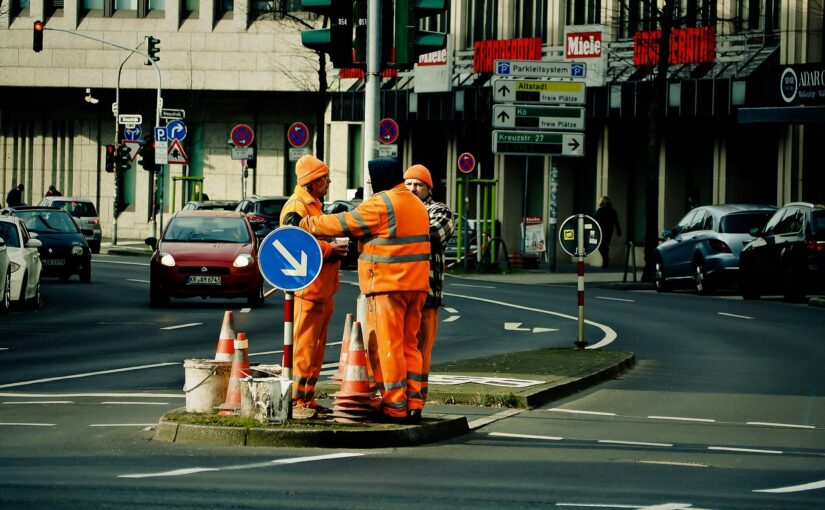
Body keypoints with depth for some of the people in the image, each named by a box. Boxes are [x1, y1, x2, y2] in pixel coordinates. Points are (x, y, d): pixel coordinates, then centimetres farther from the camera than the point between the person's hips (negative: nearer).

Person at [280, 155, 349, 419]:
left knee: (315, 347, 13)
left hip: (322, 288, 10)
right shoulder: (296, 208, -13)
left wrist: (334, 247, 11)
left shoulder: (313, 205, 21)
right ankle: (294, 401, -7)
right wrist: (329, 249, -20)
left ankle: (307, 399, 18)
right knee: (303, 346, -9)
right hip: (306, 287, -10)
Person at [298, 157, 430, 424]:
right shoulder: (415, 204, 17)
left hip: (388, 284, -8)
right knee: (409, 345, 12)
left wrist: (307, 224, 1)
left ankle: (395, 407, -4)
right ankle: (413, 404, 11)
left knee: (388, 346, -4)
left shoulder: (381, 203, -11)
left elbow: (344, 224, -9)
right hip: (415, 285, 8)